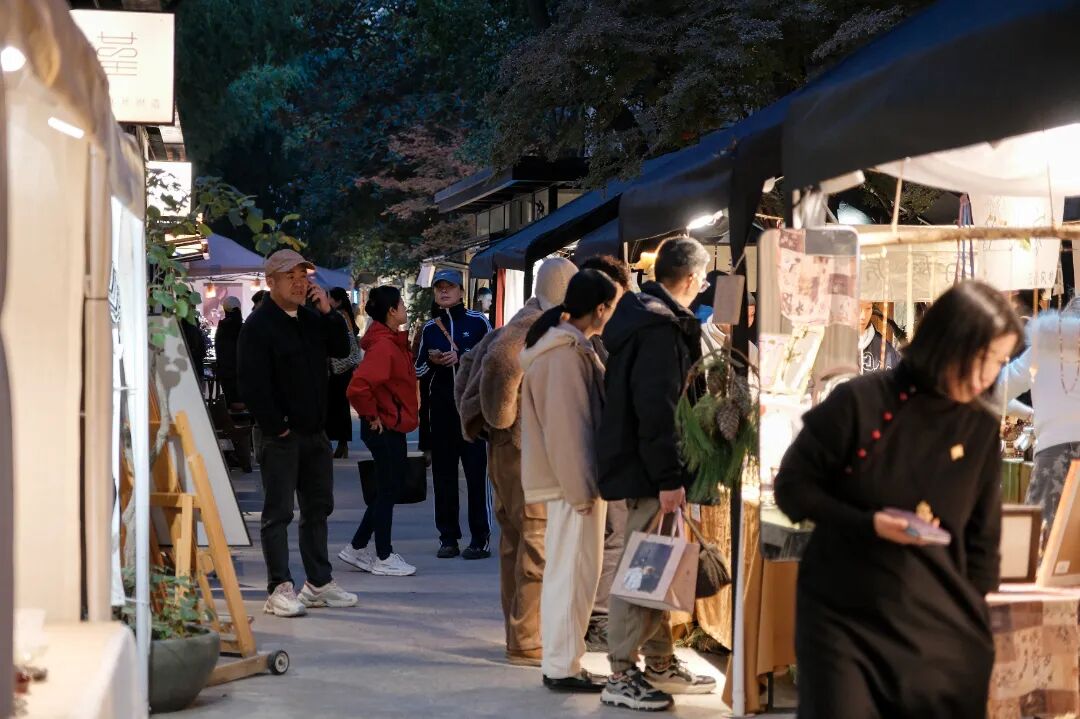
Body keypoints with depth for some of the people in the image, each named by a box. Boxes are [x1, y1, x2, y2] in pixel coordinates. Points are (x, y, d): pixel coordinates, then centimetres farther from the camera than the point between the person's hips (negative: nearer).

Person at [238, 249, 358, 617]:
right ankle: (280, 589, -1)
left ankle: (319, 583, 22)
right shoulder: (258, 325, -12)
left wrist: (328, 313, -4)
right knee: (278, 512, -4)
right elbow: (253, 386, -16)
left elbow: (341, 350, 8)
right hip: (281, 435, -8)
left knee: (318, 507, 13)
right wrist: (278, 428, -17)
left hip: (314, 433, 8)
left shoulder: (312, 318, 13)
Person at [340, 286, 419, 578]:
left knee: (389, 489, 16)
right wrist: (372, 416, -18)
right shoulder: (383, 346, -21)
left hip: (394, 427, 10)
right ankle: (384, 558, 11)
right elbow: (358, 387, -31)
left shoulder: (394, 342, 11)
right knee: (387, 491, 0)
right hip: (384, 428, -10)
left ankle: (357, 548, 24)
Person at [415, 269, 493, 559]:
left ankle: (480, 538, -2)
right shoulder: (430, 328, 14)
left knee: (476, 471, -6)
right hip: (440, 408, 4)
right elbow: (418, 370, 19)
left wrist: (461, 357, -10)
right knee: (443, 473, 5)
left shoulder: (477, 322, 2)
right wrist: (431, 362, -2)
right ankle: (448, 537, 11)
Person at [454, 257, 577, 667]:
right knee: (539, 540, -7)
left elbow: (473, 359, 21)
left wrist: (484, 417, 19)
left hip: (507, 445, 10)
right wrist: (507, 414, -18)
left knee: (516, 538, 15)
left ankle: (519, 631, 24)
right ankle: (527, 642, -5)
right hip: (528, 447, -10)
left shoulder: (525, 322, 15)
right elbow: (501, 359, -30)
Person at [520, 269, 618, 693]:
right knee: (575, 570, -6)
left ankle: (559, 661, 21)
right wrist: (582, 486, -20)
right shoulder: (568, 352, -17)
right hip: (573, 475, -10)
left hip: (568, 477, 10)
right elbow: (567, 425, -22)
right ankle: (563, 667, -2)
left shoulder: (563, 345, 15)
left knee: (565, 570, 14)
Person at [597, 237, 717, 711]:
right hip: (647, 472, -10)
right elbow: (655, 408, -24)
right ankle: (621, 677, 2)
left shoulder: (643, 315, 14)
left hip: (644, 468, 10)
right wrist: (668, 477, -23)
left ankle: (660, 665, 26)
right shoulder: (660, 326, -18)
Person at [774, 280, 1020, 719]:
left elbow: (982, 540, 9)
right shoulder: (859, 402, -9)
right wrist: (867, 524, -17)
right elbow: (792, 488, -4)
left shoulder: (982, 429, 3)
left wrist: (975, 627, 7)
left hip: (940, 630, 3)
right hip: (843, 621, -3)